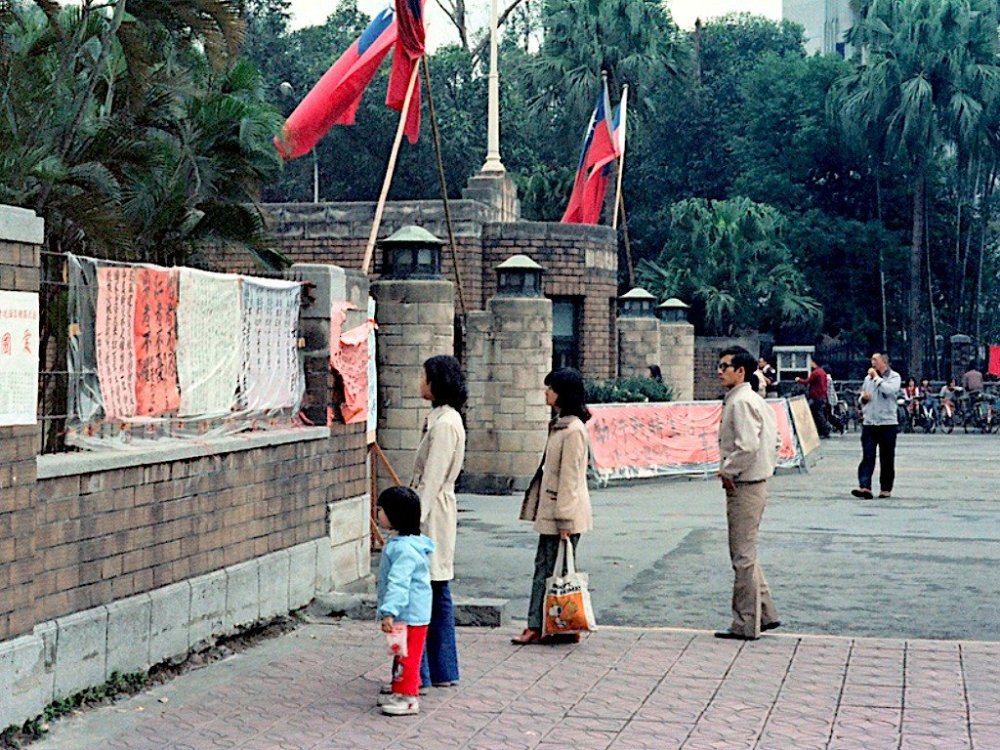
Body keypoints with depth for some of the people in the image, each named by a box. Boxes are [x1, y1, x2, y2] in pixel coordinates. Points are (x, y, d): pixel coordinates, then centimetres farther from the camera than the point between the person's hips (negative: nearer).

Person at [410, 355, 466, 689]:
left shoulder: (444, 424, -17)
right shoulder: (443, 418, 14)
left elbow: (431, 480, -21)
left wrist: (414, 520, -22)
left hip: (431, 513, -11)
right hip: (437, 513, 11)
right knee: (437, 593, 14)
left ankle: (418, 674, -4)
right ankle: (443, 672, 20)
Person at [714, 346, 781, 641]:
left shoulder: (741, 402, -17)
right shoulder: (754, 400, 15)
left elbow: (748, 445, -27)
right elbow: (774, 438, 21)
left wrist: (727, 471, -15)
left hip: (745, 487, -10)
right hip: (753, 482, 10)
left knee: (743, 556, -3)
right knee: (745, 553, 18)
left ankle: (746, 625, 3)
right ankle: (765, 614, 22)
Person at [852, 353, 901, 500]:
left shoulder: (894, 377, 0)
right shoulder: (868, 378, 16)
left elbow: (888, 390, -20)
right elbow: (862, 397, 26)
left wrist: (876, 377, -9)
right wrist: (863, 398, 3)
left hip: (887, 423, -4)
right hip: (869, 422, 4)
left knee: (887, 458, 4)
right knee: (867, 456, -8)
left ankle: (886, 488, 13)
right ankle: (865, 487, -16)